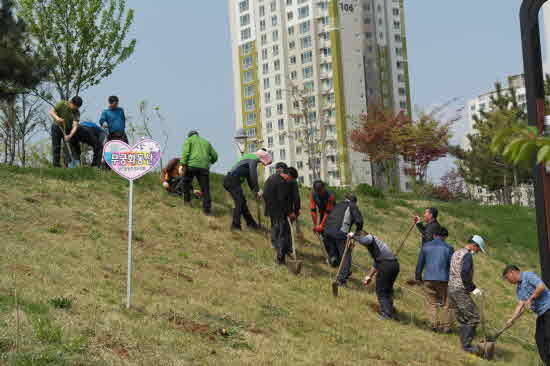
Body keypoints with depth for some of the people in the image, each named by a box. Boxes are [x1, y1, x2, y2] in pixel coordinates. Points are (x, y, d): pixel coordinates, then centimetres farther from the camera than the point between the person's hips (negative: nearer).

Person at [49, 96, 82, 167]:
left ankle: (68, 164, -4)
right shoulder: (62, 104, -18)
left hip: (68, 130, 0)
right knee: (56, 147, 0)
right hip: (57, 127, 0)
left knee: (67, 147, -7)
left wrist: (70, 135, -42)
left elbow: (75, 125, -26)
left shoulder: (76, 112, -18)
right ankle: (56, 164, 6)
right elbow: (51, 112, -19)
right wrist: (57, 117, -40)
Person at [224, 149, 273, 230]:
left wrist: (254, 191, 23)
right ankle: (235, 225, -15)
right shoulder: (253, 160, -8)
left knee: (242, 202, 14)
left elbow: (249, 178, 27)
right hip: (232, 180, -10)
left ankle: (251, 223, 21)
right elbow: (253, 177, -15)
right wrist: (257, 190, -9)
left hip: (229, 180, 10)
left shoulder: (251, 159, 23)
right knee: (239, 202, -12)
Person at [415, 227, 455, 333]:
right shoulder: (448, 248, -1)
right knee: (446, 304, 9)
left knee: (432, 303, 10)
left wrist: (418, 277, 18)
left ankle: (434, 324, -1)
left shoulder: (426, 246, 6)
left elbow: (420, 263, 9)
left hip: (428, 279, 2)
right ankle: (446, 326, 10)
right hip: (443, 280, -2)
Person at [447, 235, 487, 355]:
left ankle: (464, 344, 14)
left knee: (463, 319, 13)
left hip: (451, 289, 10)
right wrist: (473, 288, -19)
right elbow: (464, 274, -25)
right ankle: (467, 344, -7)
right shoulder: (467, 255, -12)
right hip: (461, 291, -10)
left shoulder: (456, 253, 18)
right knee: (473, 317, -7)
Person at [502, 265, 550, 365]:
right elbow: (520, 305, 9)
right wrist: (512, 319, -2)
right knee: (539, 338, 6)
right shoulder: (518, 289, 18)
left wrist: (530, 299, -16)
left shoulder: (528, 276, -7)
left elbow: (541, 286, -21)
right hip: (541, 313, 10)